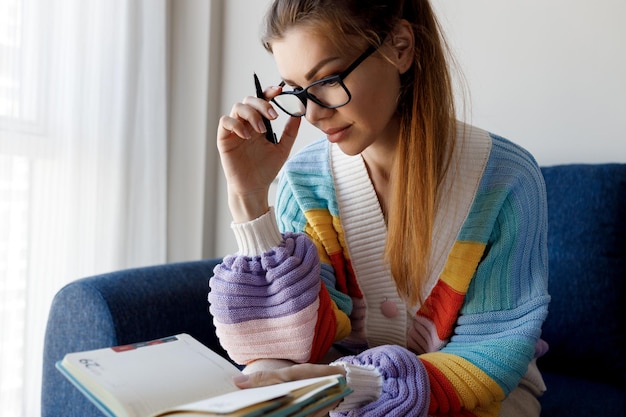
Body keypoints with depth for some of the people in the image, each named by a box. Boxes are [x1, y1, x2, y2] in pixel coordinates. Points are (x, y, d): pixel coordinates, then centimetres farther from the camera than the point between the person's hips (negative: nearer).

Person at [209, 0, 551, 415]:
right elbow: (305, 342, -15)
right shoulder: (305, 176, -11)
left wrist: (359, 383, -29)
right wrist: (250, 196, -24)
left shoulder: (506, 179, -18)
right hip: (344, 373, 2)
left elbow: (496, 352, -14)